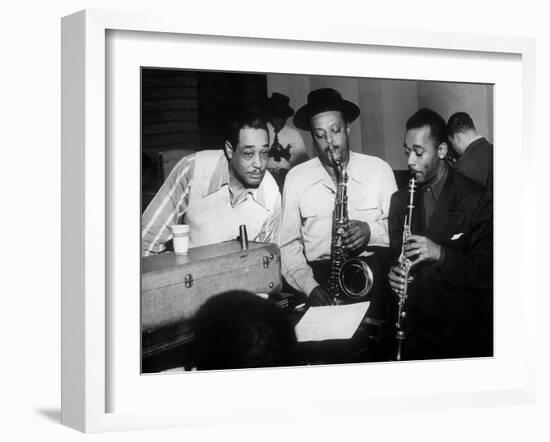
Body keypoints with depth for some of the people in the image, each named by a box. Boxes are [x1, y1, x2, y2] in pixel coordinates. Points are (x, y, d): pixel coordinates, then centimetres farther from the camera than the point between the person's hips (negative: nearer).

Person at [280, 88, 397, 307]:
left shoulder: (379, 169, 8)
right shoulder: (296, 178, 7)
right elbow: (289, 245, 4)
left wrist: (371, 231, -13)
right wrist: (310, 287, -12)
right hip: (319, 276, 0)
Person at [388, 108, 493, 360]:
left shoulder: (477, 200, -9)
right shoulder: (400, 199, 7)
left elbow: (488, 273, -12)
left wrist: (441, 254, -25)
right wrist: (393, 273, -9)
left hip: (462, 331, -4)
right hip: (413, 328, 4)